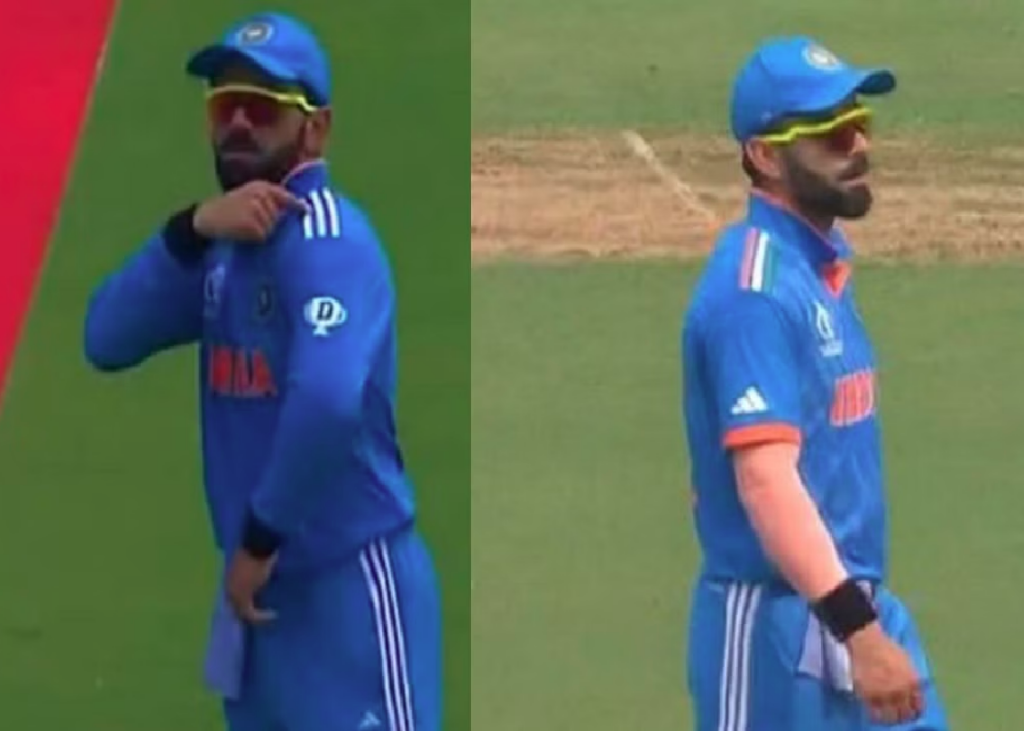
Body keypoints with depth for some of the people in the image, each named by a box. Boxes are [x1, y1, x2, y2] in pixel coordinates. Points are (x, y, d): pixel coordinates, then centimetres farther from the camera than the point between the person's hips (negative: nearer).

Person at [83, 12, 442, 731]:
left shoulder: (326, 235, -15)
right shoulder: (224, 245, 11)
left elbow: (329, 400, -32)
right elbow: (108, 339, -1)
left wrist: (259, 538, -20)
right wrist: (191, 230, -14)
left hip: (349, 583, -9)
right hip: (262, 583, 9)